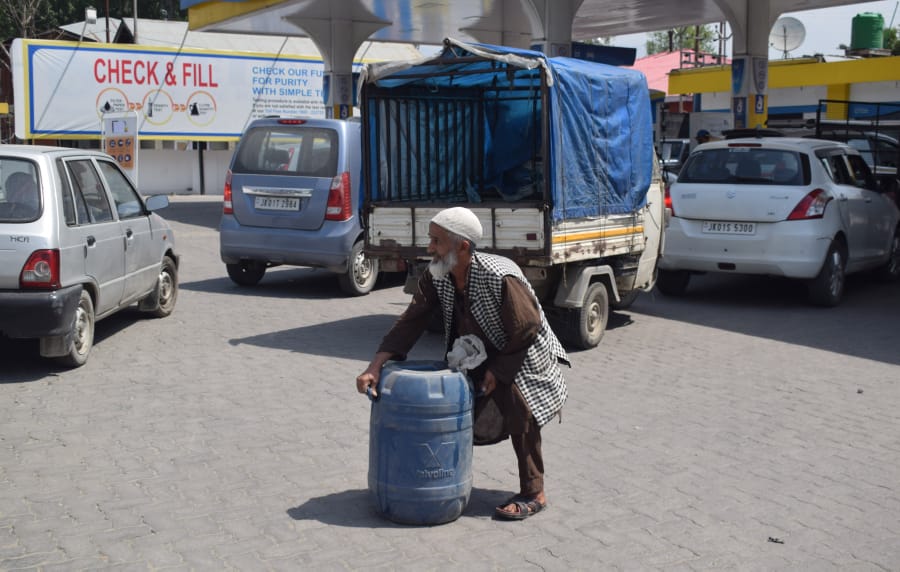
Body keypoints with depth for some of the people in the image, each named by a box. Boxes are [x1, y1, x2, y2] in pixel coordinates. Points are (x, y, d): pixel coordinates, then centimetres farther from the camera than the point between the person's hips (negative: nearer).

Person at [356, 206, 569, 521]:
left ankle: (533, 494, -11)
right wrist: (375, 366, -24)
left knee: (520, 409, -26)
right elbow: (411, 322, -14)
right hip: (475, 359, 7)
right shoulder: (435, 277, -14)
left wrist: (497, 372, -24)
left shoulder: (500, 278, -34)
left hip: (522, 355, -7)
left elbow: (527, 329, -27)